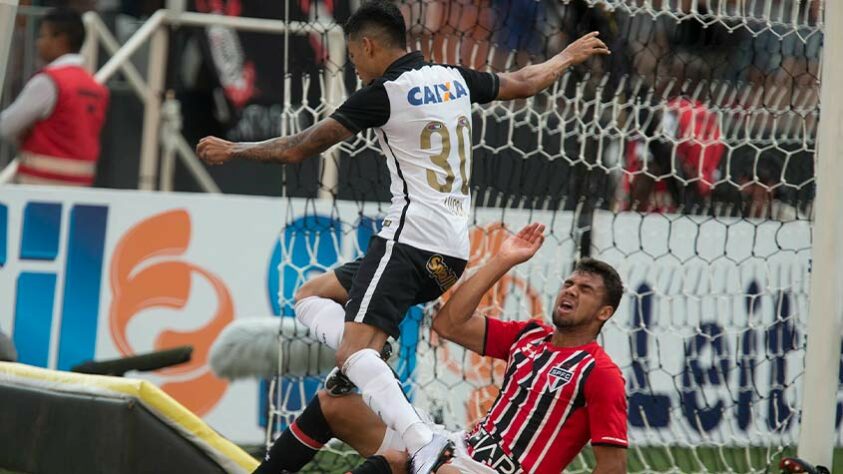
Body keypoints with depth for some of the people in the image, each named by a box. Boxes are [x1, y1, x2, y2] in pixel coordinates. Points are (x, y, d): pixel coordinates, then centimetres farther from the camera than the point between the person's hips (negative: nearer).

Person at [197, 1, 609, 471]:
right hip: (453, 253, 9)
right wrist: (571, 56, 49)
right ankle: (367, 367, -6)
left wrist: (234, 150, 11)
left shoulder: (383, 94, -9)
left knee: (355, 353, -19)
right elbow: (524, 82, 29)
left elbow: (299, 149, -4)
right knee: (312, 296, 19)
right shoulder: (454, 78, 12)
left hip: (411, 239, -9)